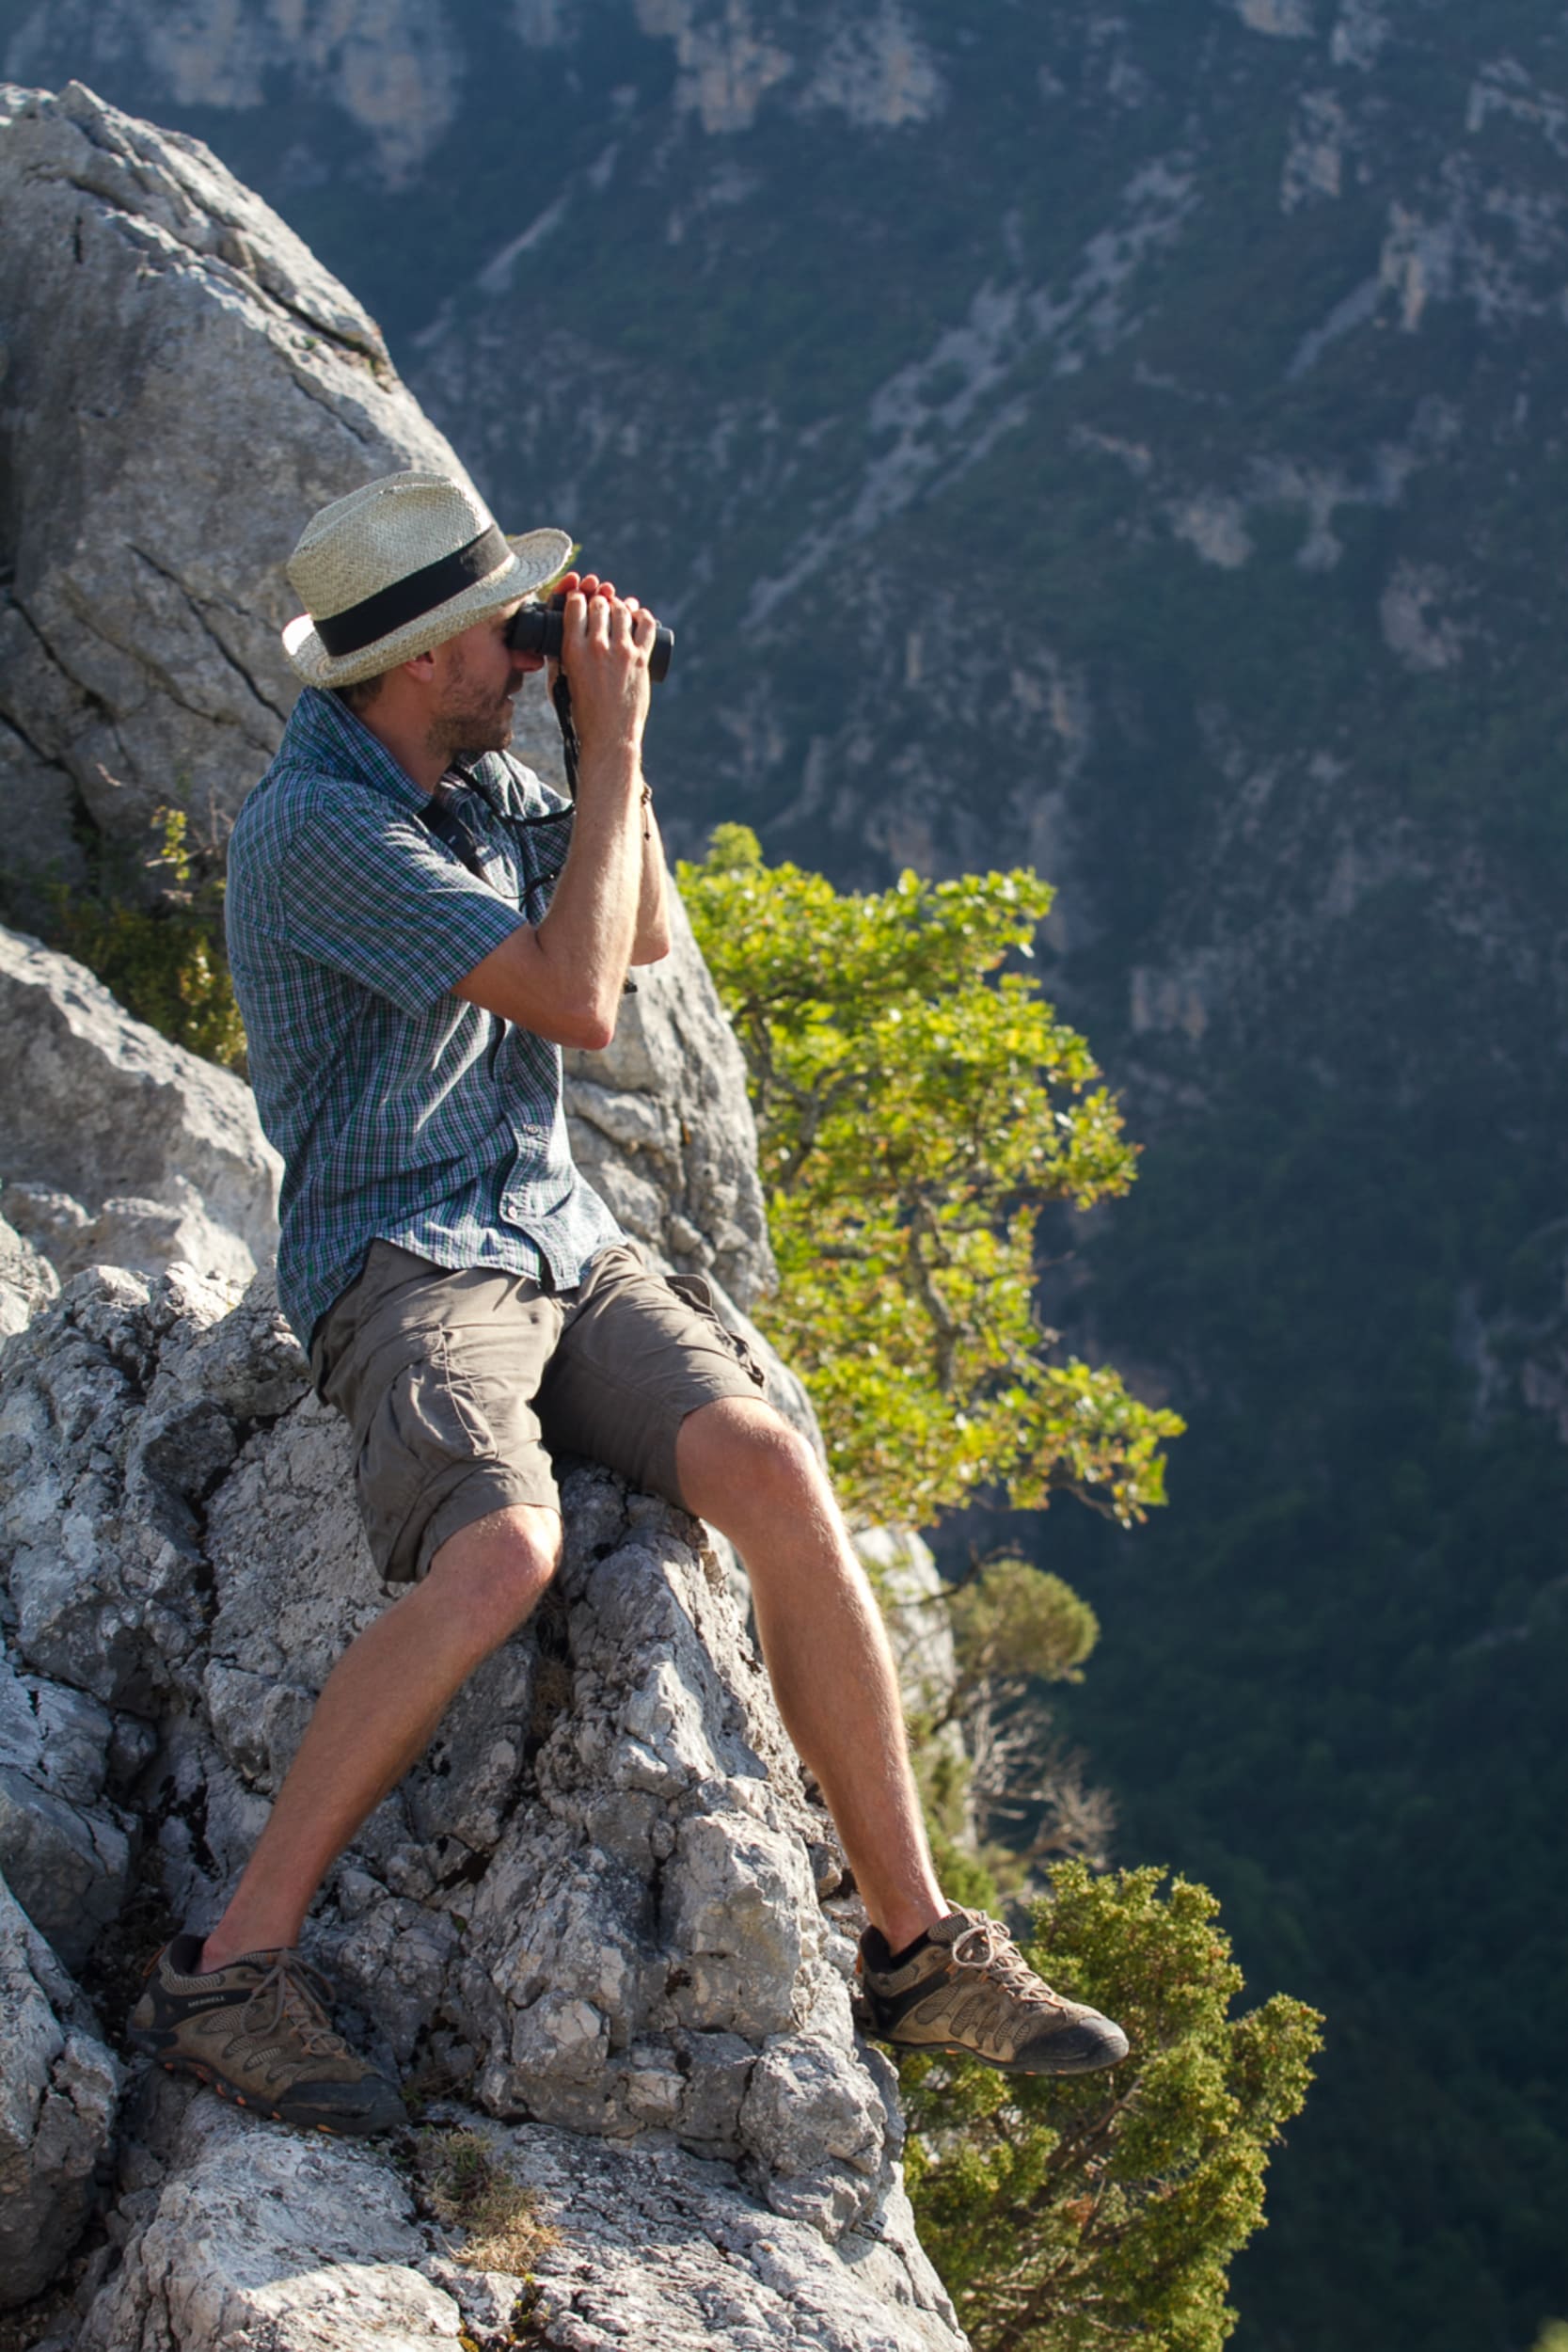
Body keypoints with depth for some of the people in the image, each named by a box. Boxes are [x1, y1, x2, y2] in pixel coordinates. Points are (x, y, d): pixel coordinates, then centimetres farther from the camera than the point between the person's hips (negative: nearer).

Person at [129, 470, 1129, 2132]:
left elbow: (644, 932, 22)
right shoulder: (320, 825, -15)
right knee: (501, 1552, -35)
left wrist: (607, 728, 9)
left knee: (768, 1468, -19)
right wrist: (612, 746, -11)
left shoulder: (474, 774, 12)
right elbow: (579, 1000, -17)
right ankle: (230, 1974, -27)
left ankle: (915, 1948, -12)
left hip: (560, 1243, 7)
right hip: (401, 1263, -7)